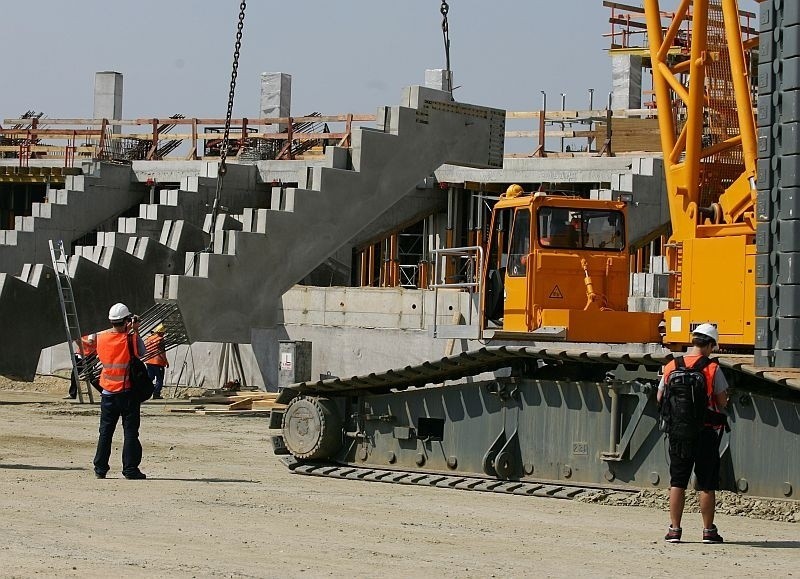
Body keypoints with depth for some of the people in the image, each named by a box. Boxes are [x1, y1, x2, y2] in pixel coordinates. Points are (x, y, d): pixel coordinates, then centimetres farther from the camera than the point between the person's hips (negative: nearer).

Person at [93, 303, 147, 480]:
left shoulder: (101, 338, -4)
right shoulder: (130, 339, -14)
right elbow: (142, 353, 1)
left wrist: (125, 332, 13)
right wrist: (133, 331, 1)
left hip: (108, 392, 3)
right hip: (128, 392, -3)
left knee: (105, 432, 12)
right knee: (130, 432, 2)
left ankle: (100, 469, 12)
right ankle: (130, 469, -1)